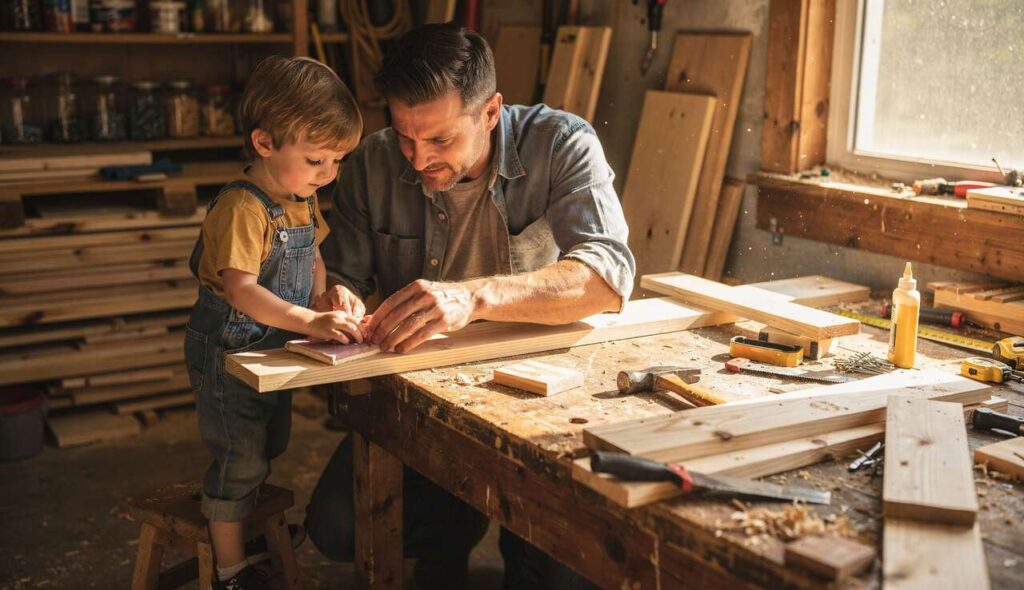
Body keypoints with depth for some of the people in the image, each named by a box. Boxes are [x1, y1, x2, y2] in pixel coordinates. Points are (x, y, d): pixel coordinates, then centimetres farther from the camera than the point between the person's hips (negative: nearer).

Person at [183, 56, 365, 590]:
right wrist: (310, 322, -47)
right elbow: (240, 290, -37)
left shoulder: (302, 201, 1)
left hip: (273, 348, 9)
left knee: (269, 445, 24)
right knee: (240, 459, 2)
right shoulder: (241, 207, -28)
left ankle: (248, 520, 48)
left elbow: (312, 260, 15)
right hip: (227, 353, -9)